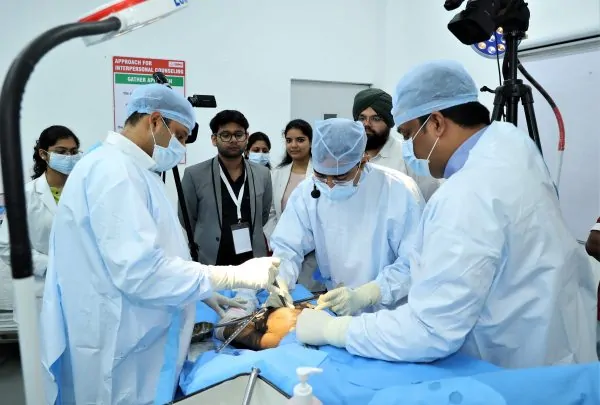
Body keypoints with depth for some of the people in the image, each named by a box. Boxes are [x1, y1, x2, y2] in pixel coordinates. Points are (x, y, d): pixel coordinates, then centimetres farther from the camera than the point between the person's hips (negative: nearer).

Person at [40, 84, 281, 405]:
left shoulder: (126, 169, 13)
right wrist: (235, 276, -22)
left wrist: (207, 293, 12)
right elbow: (140, 272, -27)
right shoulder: (114, 169, -20)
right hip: (120, 359, -10)